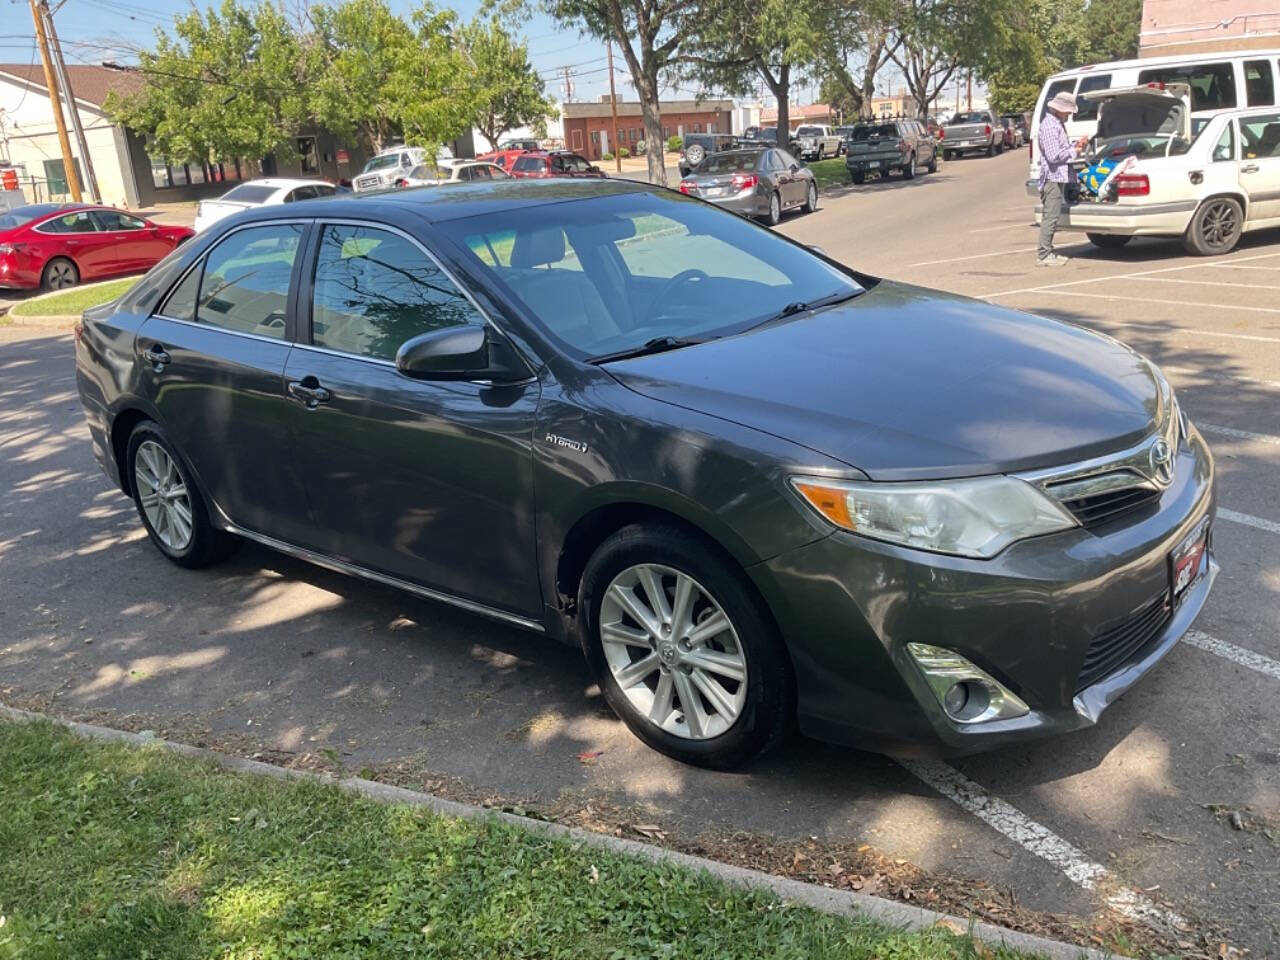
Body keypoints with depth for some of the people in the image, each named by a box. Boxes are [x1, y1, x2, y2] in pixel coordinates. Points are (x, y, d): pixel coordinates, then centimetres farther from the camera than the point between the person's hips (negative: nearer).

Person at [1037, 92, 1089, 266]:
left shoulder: (1058, 123, 18)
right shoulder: (1049, 126, -15)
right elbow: (1054, 155, -21)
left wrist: (1075, 145, 8)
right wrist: (1074, 151, -8)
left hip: (1058, 177, 11)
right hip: (1053, 177, -11)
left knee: (1051, 216, 13)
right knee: (1050, 216, -9)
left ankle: (1047, 252, 18)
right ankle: (1043, 255, -7)